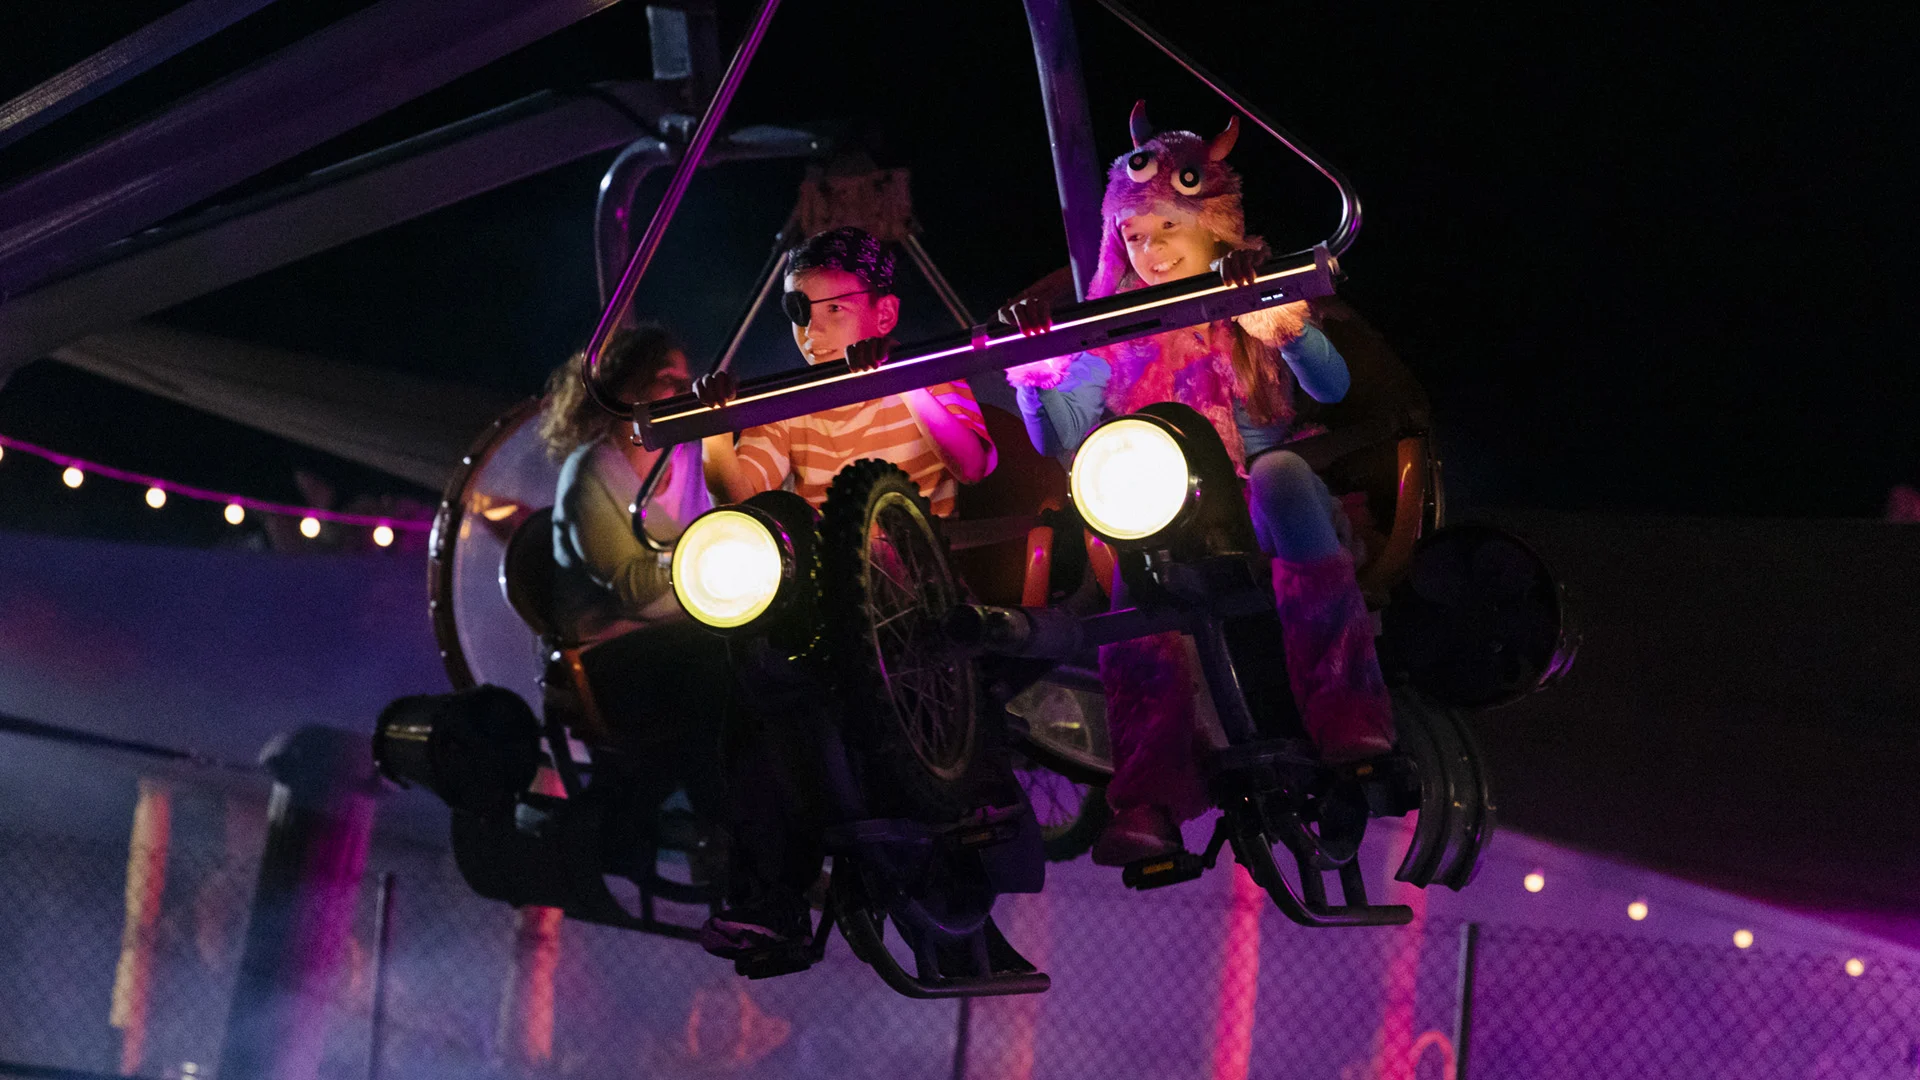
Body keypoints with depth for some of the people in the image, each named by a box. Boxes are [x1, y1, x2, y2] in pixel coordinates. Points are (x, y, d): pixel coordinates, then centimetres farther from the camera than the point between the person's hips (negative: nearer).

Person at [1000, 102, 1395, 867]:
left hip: (1267, 511, -1)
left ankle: (1346, 713, -40)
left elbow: (1331, 386, -8)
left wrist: (1284, 332, -30)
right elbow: (1063, 442, 6)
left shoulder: (1255, 296, 10)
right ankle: (1149, 800, -42)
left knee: (1280, 473, -36)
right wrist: (1036, 372, -14)